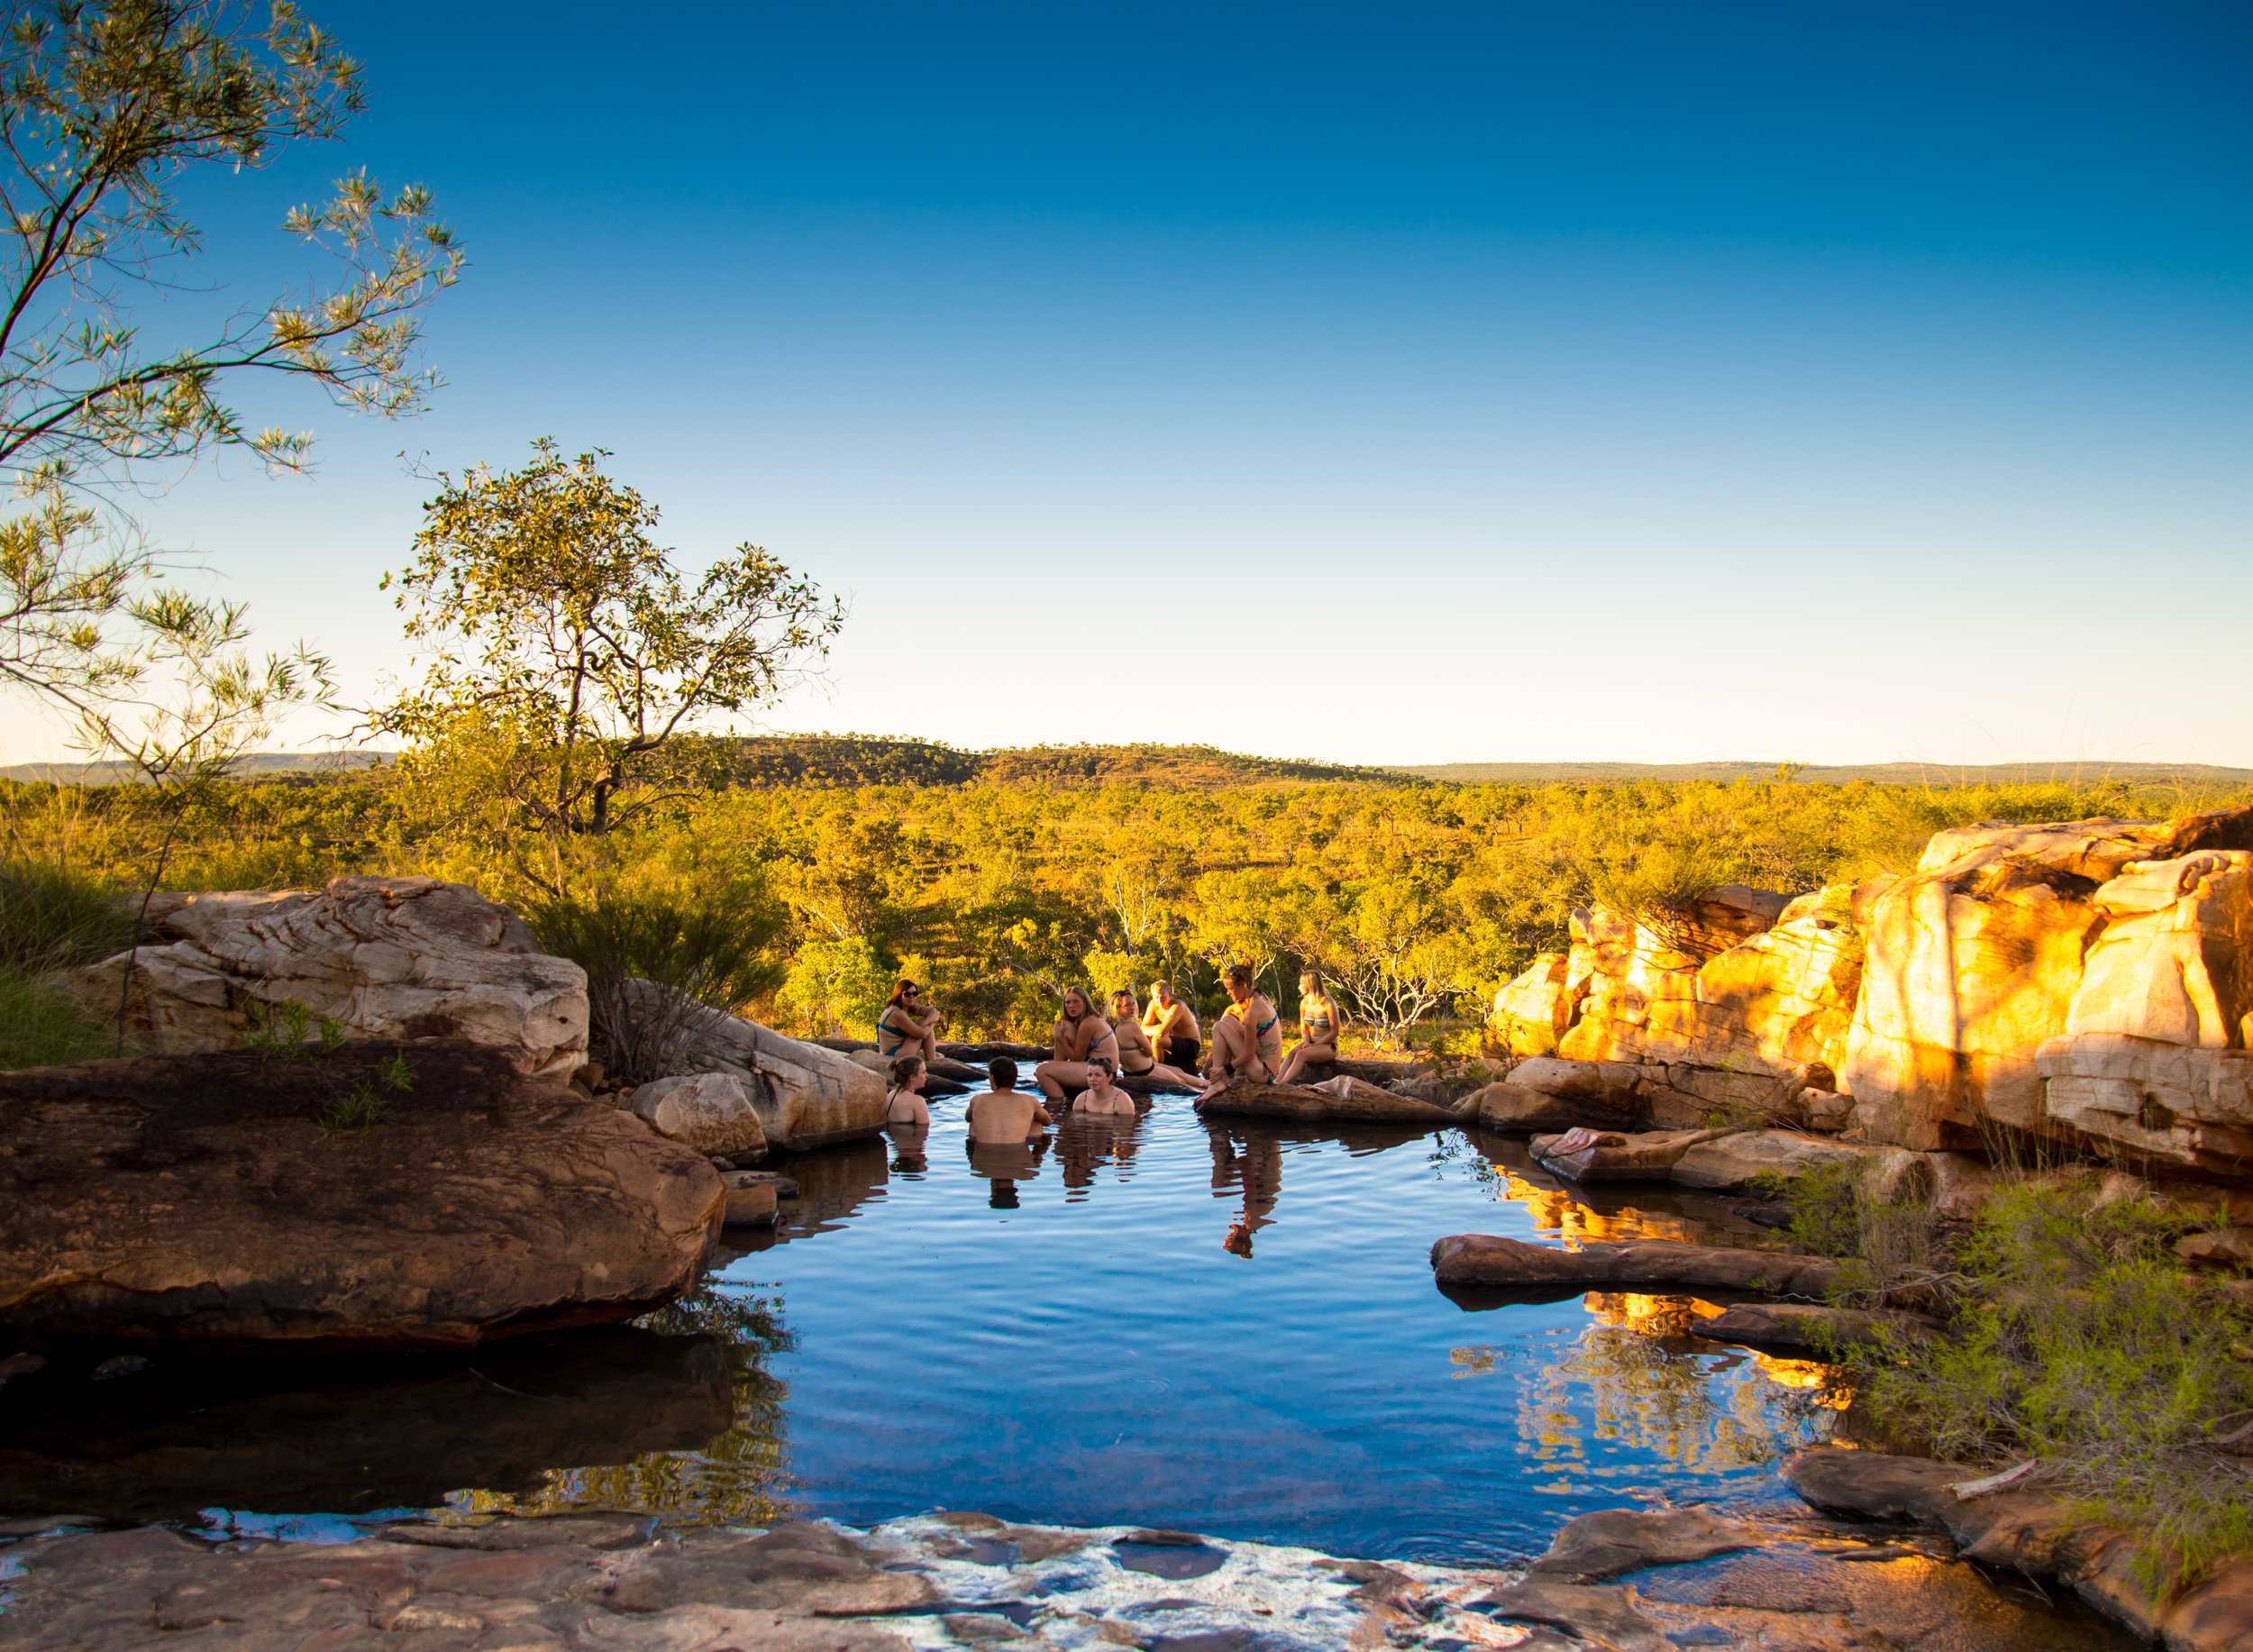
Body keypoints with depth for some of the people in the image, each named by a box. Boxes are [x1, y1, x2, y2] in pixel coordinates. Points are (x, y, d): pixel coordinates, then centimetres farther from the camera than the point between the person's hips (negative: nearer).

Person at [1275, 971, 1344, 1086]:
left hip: (1329, 1047, -6)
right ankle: (1276, 1082, -45)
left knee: (1301, 1054, -33)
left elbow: (1335, 1032, -13)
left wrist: (1314, 1045, -16)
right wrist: (1306, 1042, -9)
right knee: (1291, 1053, -26)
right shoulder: (1304, 1003, 5)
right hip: (1311, 1043, 6)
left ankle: (1282, 1084, -49)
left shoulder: (1328, 1004, -15)